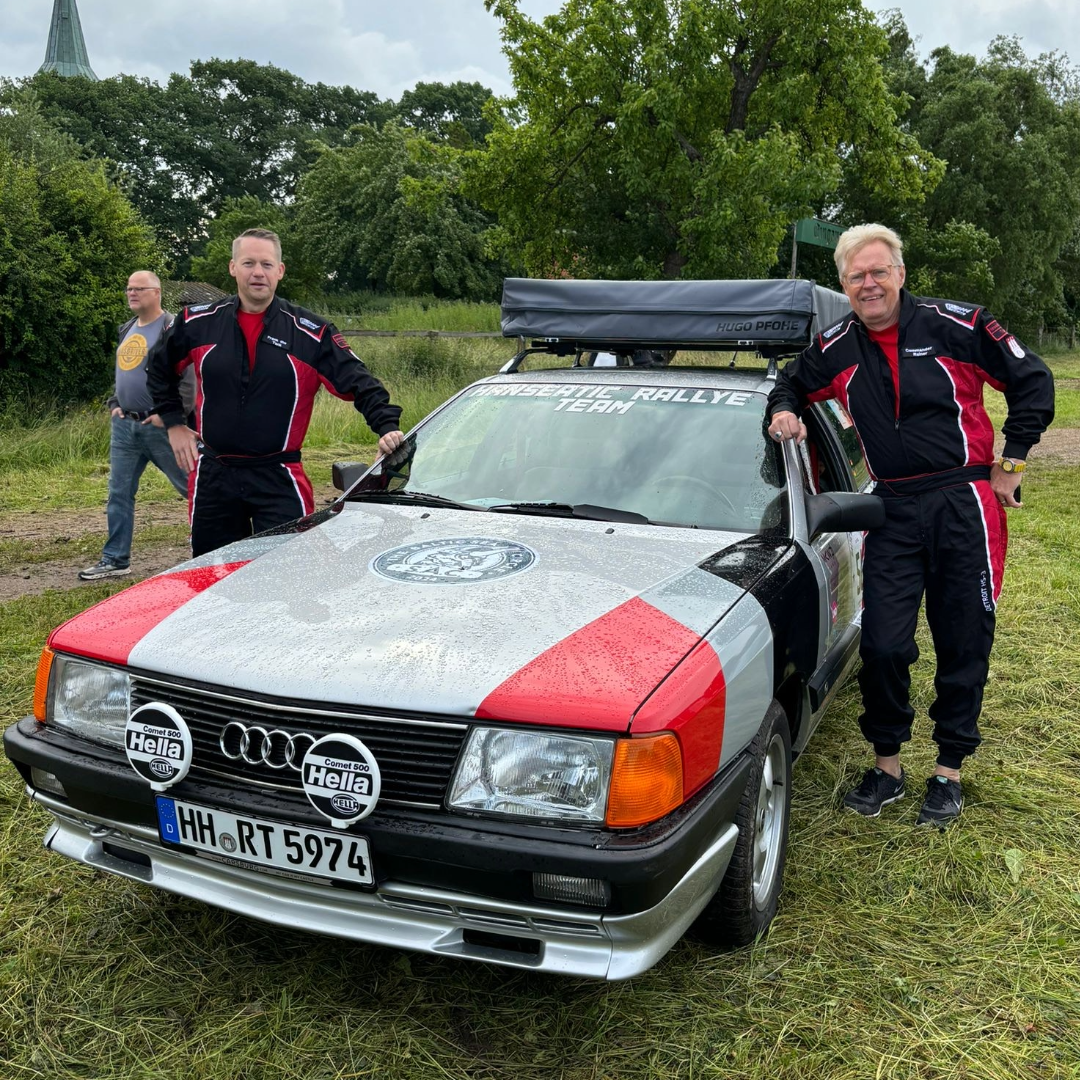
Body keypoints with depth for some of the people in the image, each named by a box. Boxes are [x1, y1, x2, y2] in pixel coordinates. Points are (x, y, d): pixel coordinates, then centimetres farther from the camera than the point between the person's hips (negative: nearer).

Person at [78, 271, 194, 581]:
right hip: (124, 425, 8)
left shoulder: (172, 329, -9)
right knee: (119, 493, 7)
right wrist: (114, 405, 14)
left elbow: (188, 378, -17)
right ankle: (115, 560, 13)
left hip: (159, 426, -7)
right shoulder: (127, 330, 17)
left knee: (190, 485, 2)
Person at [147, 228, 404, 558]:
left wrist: (387, 428, -22)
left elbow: (360, 384, -7)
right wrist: (174, 424, 11)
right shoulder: (198, 323, 2)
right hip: (212, 477, 3)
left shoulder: (311, 333, -5)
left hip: (278, 480, -3)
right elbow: (159, 369, 19)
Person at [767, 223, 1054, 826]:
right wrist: (785, 411, 1)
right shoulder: (838, 349, 4)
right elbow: (792, 384, 24)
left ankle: (950, 770, 21)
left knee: (964, 645, 6)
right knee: (883, 644, 0)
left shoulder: (955, 325, -6)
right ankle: (887, 765, 18)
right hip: (893, 510, 3)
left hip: (964, 503, -2)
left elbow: (1032, 381, 2)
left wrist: (1013, 461, -1)